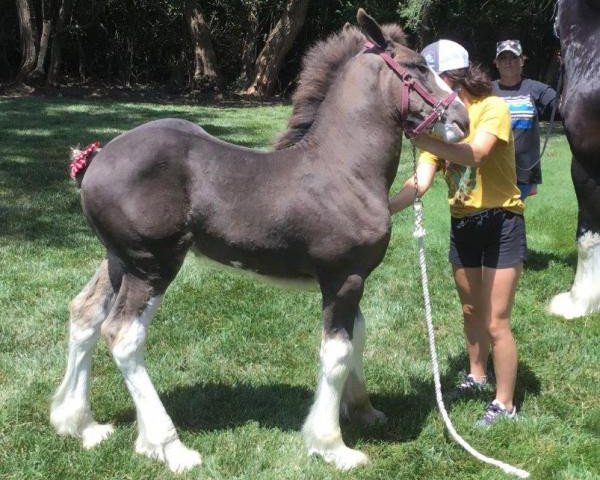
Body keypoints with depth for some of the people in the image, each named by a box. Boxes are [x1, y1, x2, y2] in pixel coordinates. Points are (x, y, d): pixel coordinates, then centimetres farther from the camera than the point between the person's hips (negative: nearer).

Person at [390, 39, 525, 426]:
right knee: (471, 311, 21)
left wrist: (422, 139, -41)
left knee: (496, 322, -3)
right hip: (462, 223, 6)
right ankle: (477, 376, 42)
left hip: (501, 222, -6)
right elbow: (421, 182, -10)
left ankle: (505, 405, 11)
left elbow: (474, 154, -35)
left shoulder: (493, 108, -15)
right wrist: (383, 209, -25)